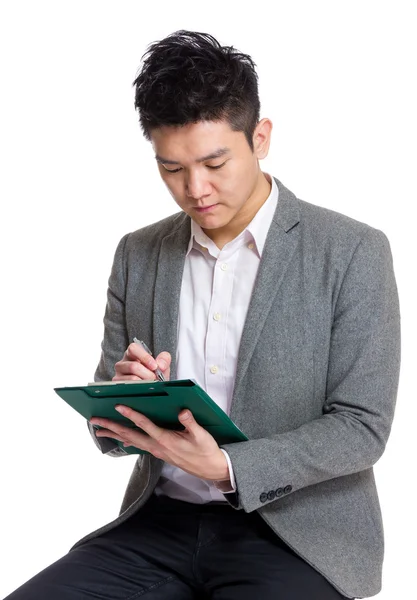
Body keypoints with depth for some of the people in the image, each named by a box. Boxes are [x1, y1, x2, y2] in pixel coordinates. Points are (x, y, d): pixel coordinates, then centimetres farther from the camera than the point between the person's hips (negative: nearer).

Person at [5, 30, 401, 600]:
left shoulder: (352, 252, -5)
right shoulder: (137, 255, 8)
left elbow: (362, 428, -8)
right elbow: (108, 427, 12)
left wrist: (226, 467, -21)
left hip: (292, 529, -3)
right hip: (162, 521, 4)